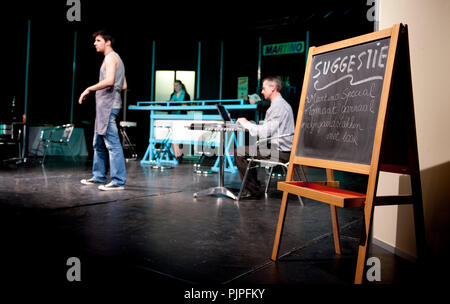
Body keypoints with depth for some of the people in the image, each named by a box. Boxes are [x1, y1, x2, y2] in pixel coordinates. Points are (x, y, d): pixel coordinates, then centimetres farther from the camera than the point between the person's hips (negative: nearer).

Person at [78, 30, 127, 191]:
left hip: (108, 106, -11)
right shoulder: (116, 58, 24)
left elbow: (109, 80, -23)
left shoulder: (110, 57, -7)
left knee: (112, 144, -12)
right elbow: (124, 86, 23)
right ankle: (99, 177, 23)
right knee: (99, 144, 15)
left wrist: (89, 89, -14)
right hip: (105, 106, 11)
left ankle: (118, 181, -12)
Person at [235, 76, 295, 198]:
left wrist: (246, 123, -8)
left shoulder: (278, 106, -16)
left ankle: (252, 191, 1)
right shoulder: (280, 104, 17)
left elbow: (264, 132, -20)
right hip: (281, 150, 11)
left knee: (239, 152, -9)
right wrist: (247, 124, 11)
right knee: (249, 149, 24)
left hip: (279, 152, -11)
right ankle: (252, 187, 24)